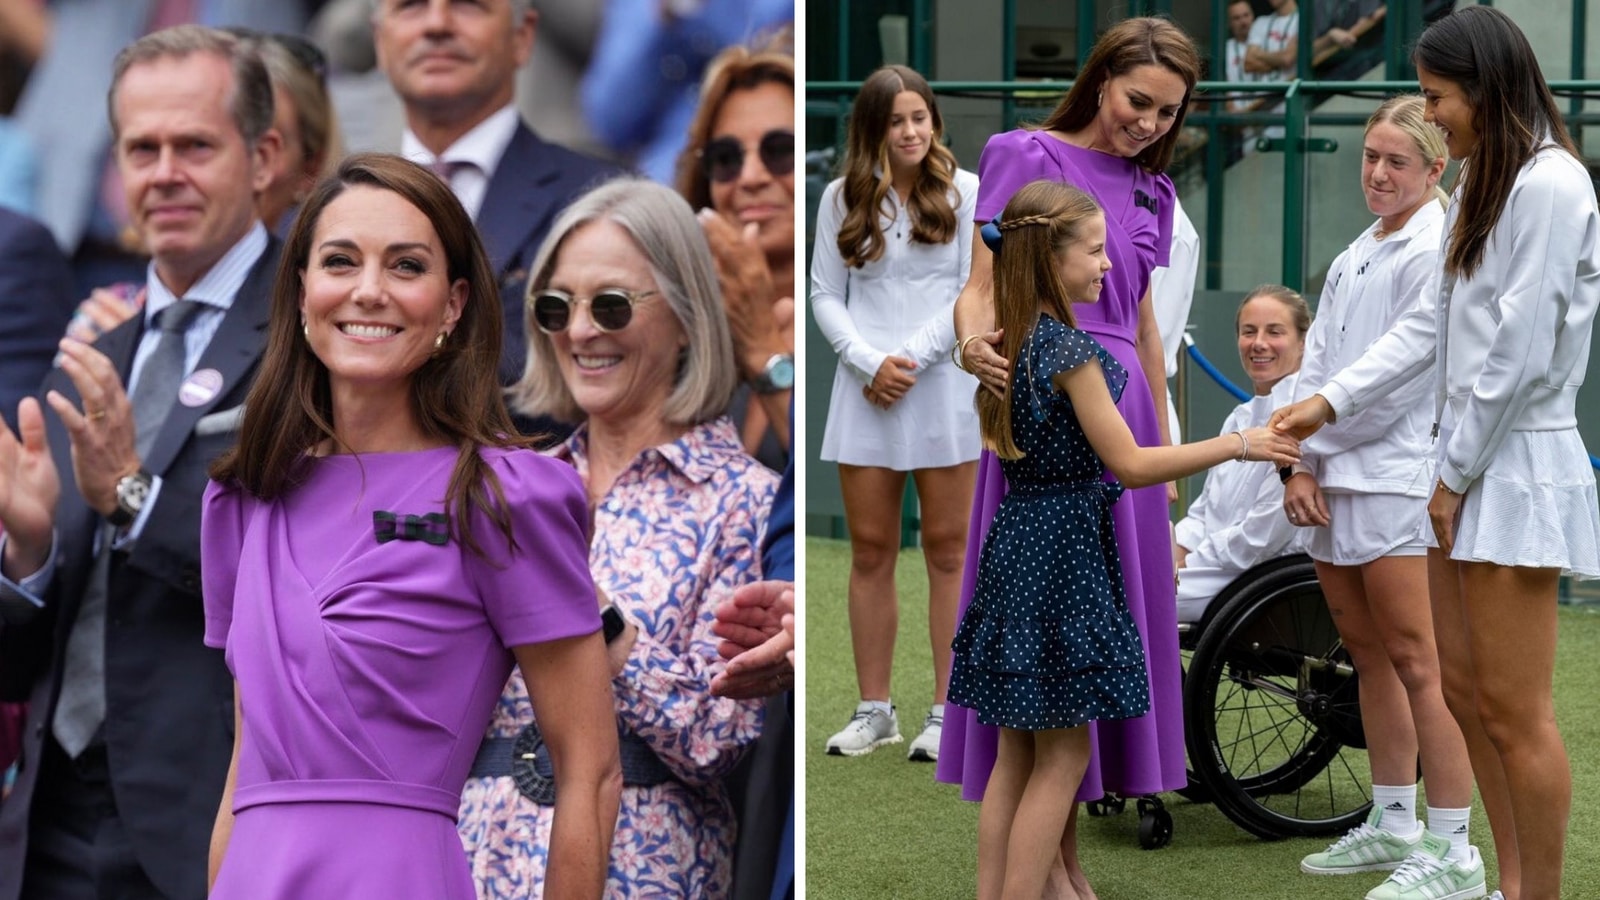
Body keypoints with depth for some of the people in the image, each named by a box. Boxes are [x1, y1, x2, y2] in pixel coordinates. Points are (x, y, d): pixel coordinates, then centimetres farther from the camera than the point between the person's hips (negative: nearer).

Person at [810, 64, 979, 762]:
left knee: (947, 550, 3)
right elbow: (825, 294, 5)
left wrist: (910, 359, -11)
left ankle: (949, 711, 9)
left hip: (943, 386, -2)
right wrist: (868, 361, -10)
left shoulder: (965, 192, 0)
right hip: (865, 390, 2)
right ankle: (874, 709, 13)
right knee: (870, 552, 5)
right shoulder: (842, 198, 7)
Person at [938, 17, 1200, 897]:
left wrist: (1164, 451, 23)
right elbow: (980, 286, -8)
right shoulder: (1027, 157, -2)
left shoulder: (1150, 189, 17)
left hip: (1123, 408, 6)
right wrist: (974, 342, -31)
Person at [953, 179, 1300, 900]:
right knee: (1063, 753, -1)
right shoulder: (1068, 346, -16)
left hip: (1016, 541, 9)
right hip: (1063, 549, -9)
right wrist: (1239, 444, -11)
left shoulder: (1011, 340, 10)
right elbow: (1130, 464, -16)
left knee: (1017, 751, 12)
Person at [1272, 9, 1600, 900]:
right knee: (1464, 688, 13)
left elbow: (1519, 350, -18)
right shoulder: (1487, 184, 16)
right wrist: (1331, 401, 7)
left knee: (1513, 710, -5)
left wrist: (1456, 475, -12)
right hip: (1468, 465, 10)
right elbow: (1429, 324, 15)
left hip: (1516, 467, -10)